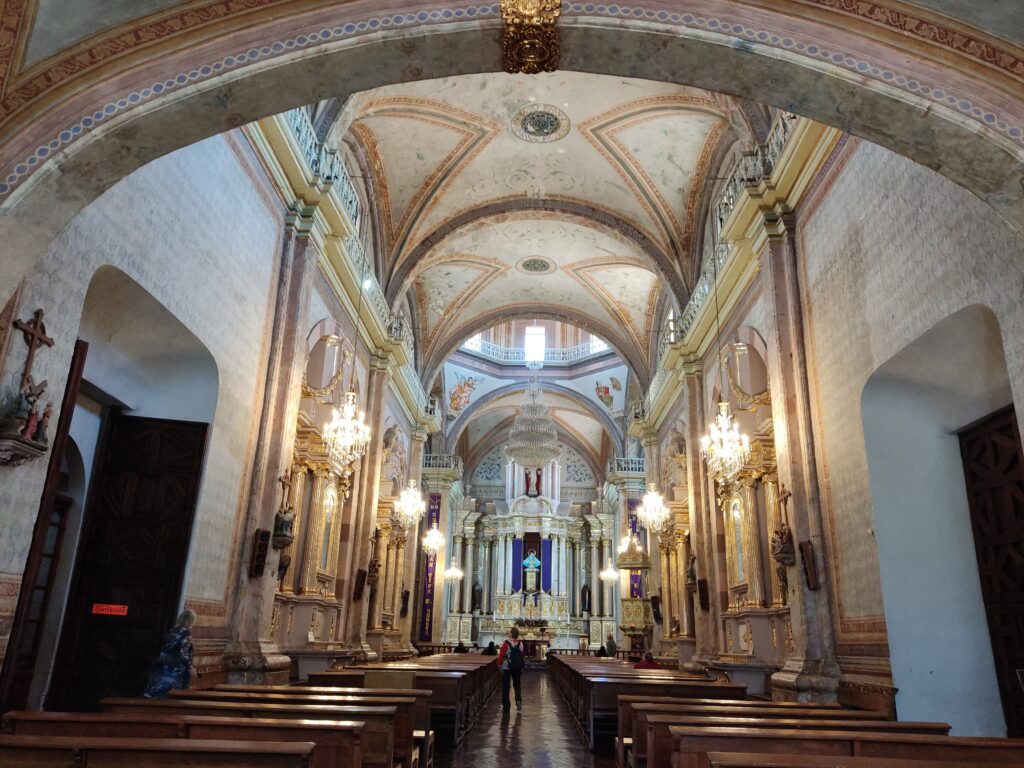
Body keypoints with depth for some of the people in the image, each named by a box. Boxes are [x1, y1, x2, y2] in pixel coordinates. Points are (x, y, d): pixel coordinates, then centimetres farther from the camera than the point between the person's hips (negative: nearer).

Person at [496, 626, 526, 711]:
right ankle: (519, 701, 2)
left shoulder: (506, 644, -16)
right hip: (518, 668, 4)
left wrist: (499, 664, 1)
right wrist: (523, 664, 19)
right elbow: (523, 656, 5)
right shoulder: (520, 644, -2)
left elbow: (501, 656, -14)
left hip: (507, 668, -4)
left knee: (505, 687, 7)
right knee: (517, 685, 19)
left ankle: (506, 706, 8)